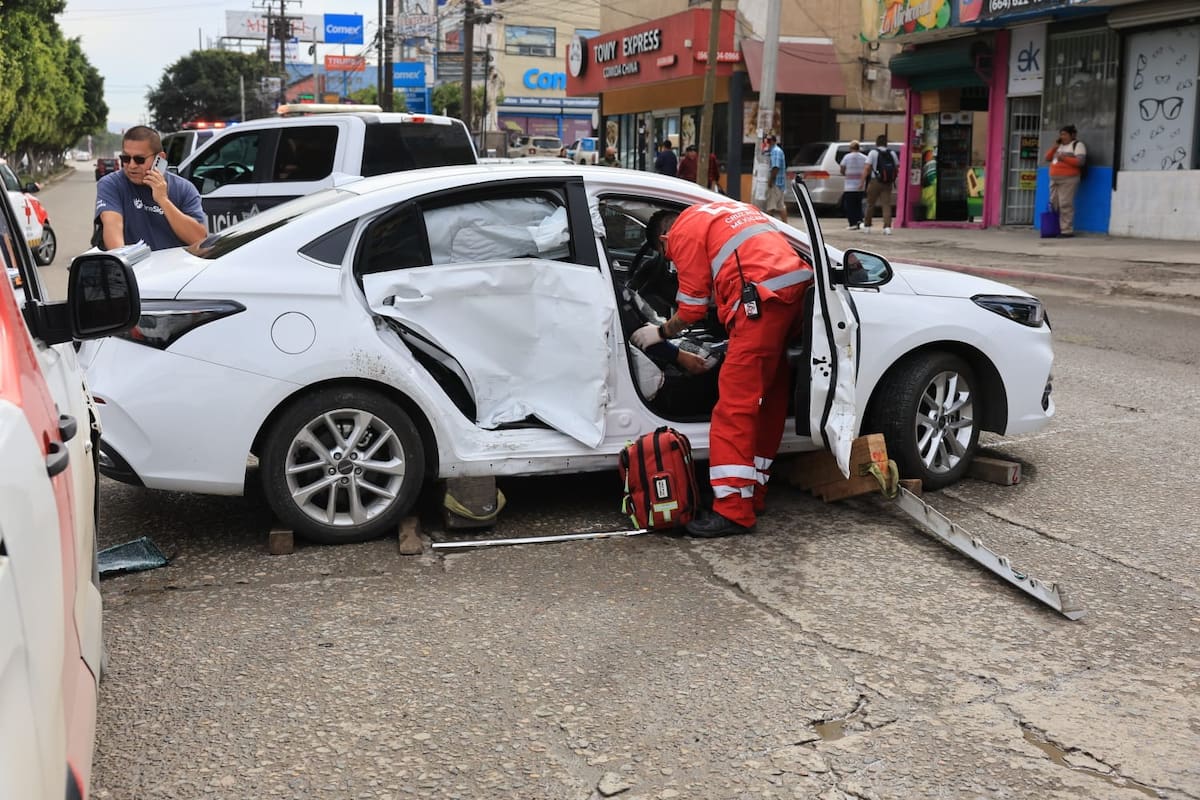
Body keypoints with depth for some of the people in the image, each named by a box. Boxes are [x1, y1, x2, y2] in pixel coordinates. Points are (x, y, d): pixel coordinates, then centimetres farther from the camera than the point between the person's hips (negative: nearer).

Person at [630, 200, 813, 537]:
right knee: (769, 397, 15)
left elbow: (693, 306, 6)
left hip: (764, 298, -9)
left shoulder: (683, 232, 6)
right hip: (796, 286, 9)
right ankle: (753, 494, 23)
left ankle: (733, 510, -9)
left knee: (735, 404, -7)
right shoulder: (727, 210, 30)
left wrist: (660, 332, 22)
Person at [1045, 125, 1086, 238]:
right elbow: (1047, 157, 19)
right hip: (1054, 179, 8)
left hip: (1068, 179, -8)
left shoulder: (1078, 145, 1)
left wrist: (1064, 158, -19)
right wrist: (1054, 147, 4)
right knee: (1054, 205, 3)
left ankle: (1067, 231, -15)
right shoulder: (1059, 146, 23)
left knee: (1065, 205, -14)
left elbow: (1080, 161, -12)